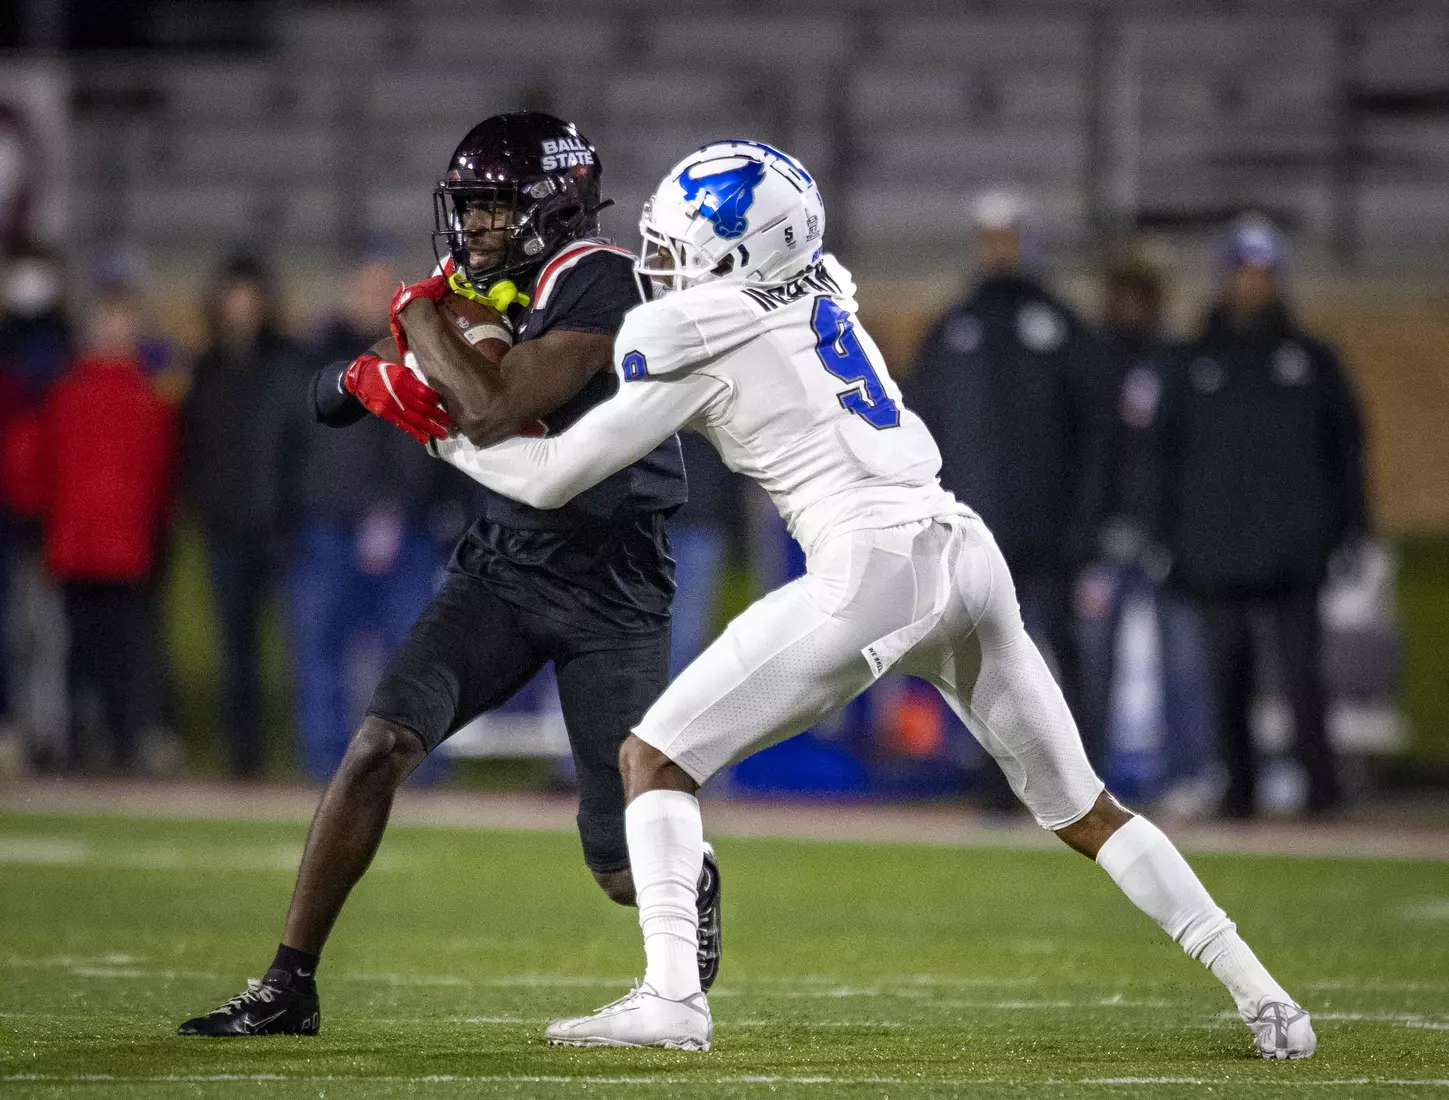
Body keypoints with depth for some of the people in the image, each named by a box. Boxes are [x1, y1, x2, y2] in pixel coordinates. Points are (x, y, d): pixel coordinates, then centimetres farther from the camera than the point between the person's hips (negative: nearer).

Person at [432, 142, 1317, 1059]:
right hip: (967, 551, 7)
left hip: (873, 570, -7)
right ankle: (1260, 994, 14)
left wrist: (454, 437, 22)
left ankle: (672, 993, -14)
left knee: (654, 759, 2)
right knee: (1082, 809, 18)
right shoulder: (822, 300, 18)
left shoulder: (703, 346, -1)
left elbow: (554, 478, 4)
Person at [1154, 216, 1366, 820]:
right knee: (1228, 673, 2)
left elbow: (1345, 447, 10)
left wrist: (1351, 526, 2)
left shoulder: (1311, 360, 10)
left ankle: (1319, 777, -7)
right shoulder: (1194, 364, 12)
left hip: (1293, 546, -1)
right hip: (1217, 549, 2)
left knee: (1301, 667, -10)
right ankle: (1238, 786, 8)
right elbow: (1167, 453, 11)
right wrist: (1171, 538, 4)